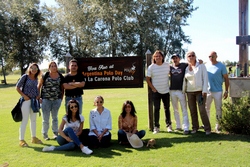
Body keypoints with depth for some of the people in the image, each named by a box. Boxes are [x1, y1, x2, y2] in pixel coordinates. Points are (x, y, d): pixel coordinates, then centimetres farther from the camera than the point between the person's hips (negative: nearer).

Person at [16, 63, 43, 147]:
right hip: (26, 100, -6)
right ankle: (21, 140, 3)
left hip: (34, 101, 6)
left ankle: (34, 138, 26)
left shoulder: (36, 78, 9)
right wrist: (24, 96, -14)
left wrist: (38, 95, 5)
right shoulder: (25, 76, -7)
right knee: (25, 120, -5)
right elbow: (17, 87, -7)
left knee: (33, 120, 14)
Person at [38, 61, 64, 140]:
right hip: (46, 99, -2)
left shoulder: (60, 76, 3)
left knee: (55, 117, 15)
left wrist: (61, 97, 3)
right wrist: (38, 97, -4)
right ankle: (45, 134, 15)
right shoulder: (45, 76, -4)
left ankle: (55, 133, 25)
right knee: (46, 118, 3)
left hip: (57, 100, 2)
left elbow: (62, 88, 10)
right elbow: (39, 86, 1)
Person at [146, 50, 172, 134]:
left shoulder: (167, 65, -1)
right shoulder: (151, 67, -7)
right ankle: (156, 127, 8)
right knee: (156, 109, -1)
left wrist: (170, 85, 5)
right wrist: (153, 88, -7)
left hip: (166, 91, 2)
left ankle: (169, 125, 24)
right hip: (156, 91, -2)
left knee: (167, 108, 11)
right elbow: (147, 79, -2)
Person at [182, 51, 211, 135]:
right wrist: (183, 91, 10)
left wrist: (204, 91, -11)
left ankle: (207, 128, -1)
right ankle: (195, 127, 18)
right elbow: (185, 80, 15)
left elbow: (205, 78, -5)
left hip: (200, 91, -4)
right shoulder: (186, 68, 9)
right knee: (192, 111, 6)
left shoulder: (201, 66, -1)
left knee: (202, 110, -11)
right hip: (189, 92, 4)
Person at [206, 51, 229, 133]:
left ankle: (218, 127, 12)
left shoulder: (221, 66, -4)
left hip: (218, 91, -4)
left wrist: (226, 91, -7)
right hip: (207, 91, 4)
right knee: (206, 108, 11)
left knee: (218, 109, 2)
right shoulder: (206, 66, 6)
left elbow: (226, 79, -3)